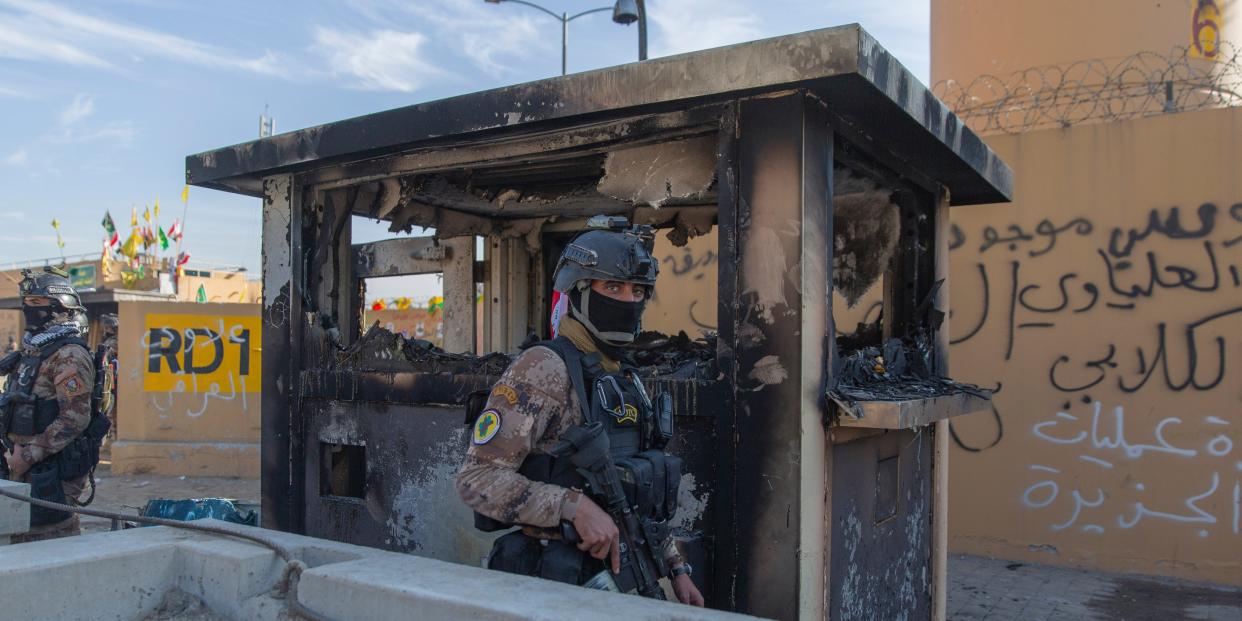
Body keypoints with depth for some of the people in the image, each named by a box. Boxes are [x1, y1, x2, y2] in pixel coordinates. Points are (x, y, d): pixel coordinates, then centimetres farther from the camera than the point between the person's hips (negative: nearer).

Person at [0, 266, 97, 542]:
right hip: (25, 467, 9)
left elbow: (76, 418, -21)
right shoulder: (31, 350, 16)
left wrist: (28, 455, -18)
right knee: (22, 538, 15)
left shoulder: (69, 356, -14)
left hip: (52, 468, -9)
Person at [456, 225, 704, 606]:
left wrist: (677, 567, 13)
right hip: (562, 587, -7)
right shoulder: (545, 369, -16)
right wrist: (574, 506, -30)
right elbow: (478, 479, -21)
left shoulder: (628, 381, 10)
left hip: (627, 575, 8)